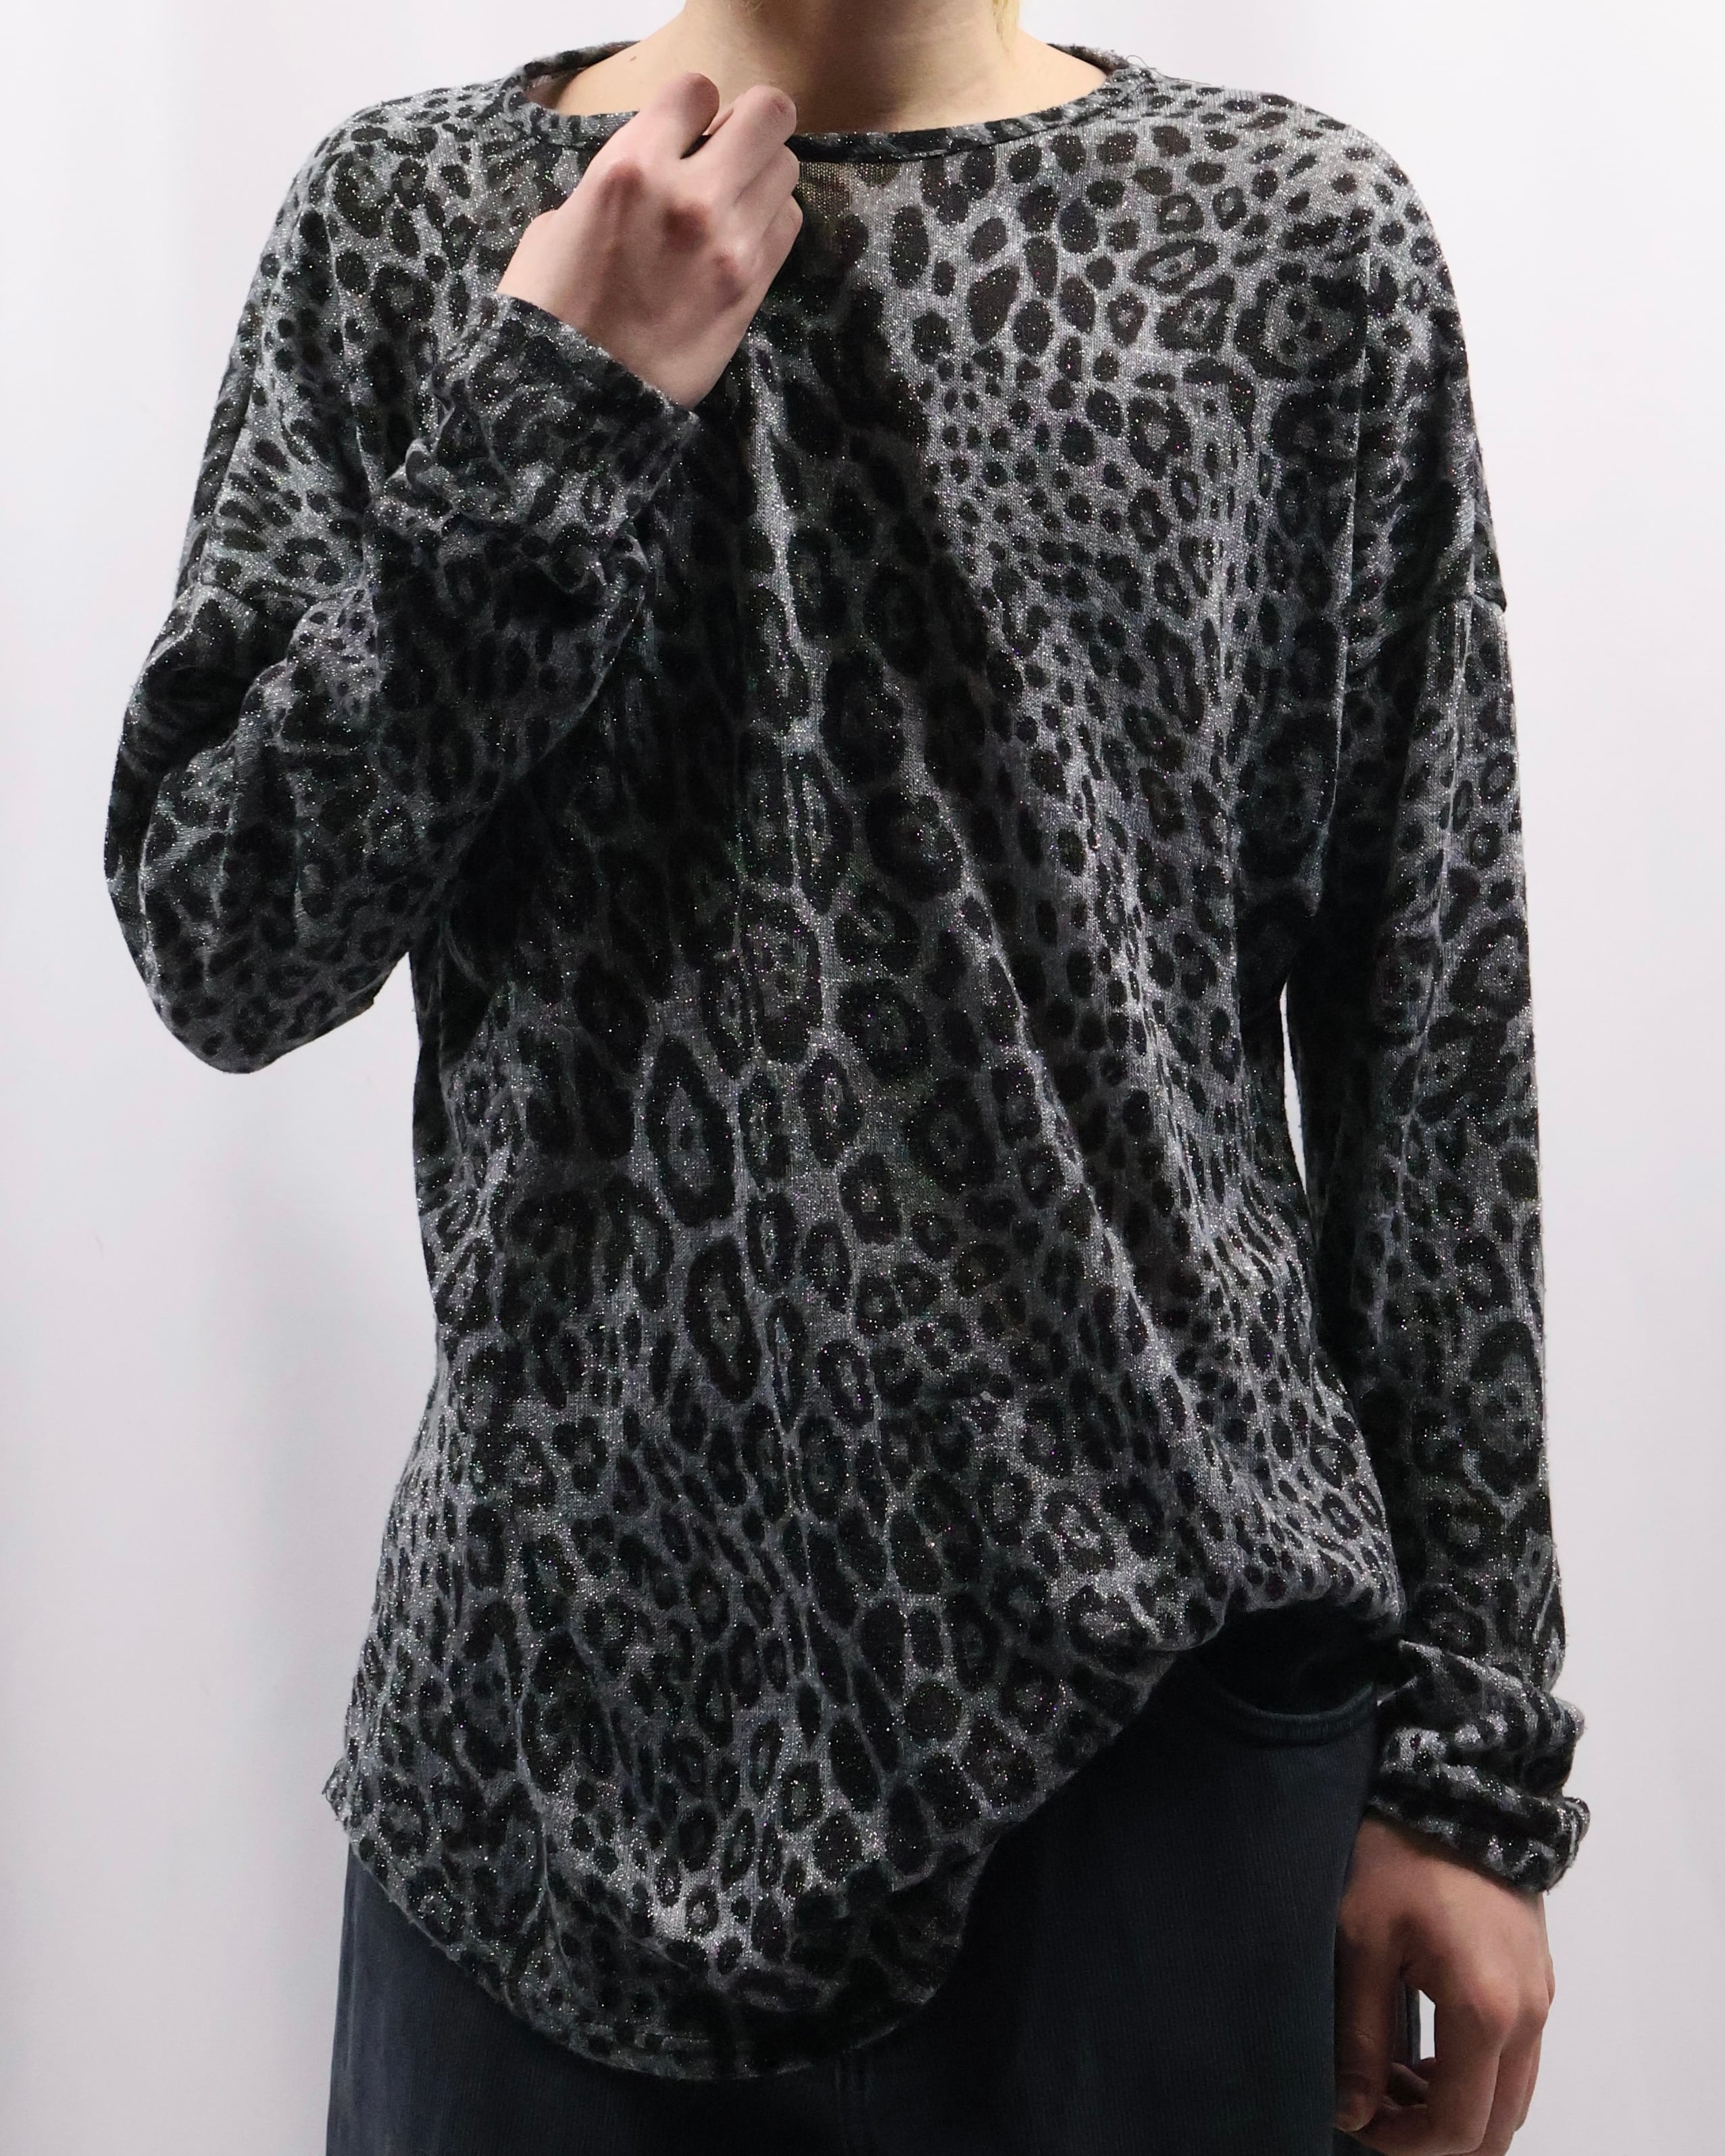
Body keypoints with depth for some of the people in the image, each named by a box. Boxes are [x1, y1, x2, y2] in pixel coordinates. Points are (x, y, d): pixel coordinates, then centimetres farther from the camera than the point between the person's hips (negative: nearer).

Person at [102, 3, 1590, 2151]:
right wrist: (556, 412, -13)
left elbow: (1432, 1042, 0)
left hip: (1158, 1661, 0)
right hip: (560, 1683, 1)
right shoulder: (404, 210, 3)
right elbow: (220, 950, -2)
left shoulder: (1303, 240, 0)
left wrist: (1472, 1754, -1)